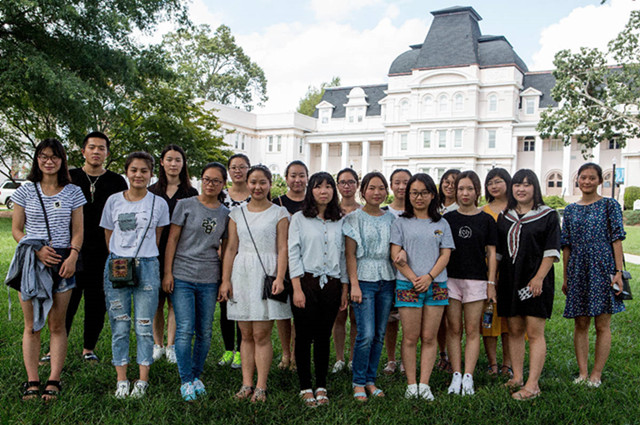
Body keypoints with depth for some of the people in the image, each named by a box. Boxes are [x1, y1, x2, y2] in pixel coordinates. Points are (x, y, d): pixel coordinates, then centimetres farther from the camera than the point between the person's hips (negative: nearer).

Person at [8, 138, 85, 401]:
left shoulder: (72, 192, 7)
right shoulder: (26, 191, 7)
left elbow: (78, 231, 7)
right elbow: (16, 230, 7)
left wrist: (72, 256, -9)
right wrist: (36, 249, -9)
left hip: (62, 261, 0)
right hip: (31, 261, 1)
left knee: (57, 324, 1)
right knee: (32, 325, 3)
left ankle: (54, 381, 8)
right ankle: (32, 382, 10)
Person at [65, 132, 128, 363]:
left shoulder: (117, 182, 6)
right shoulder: (69, 178, 7)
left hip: (103, 255, 0)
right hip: (72, 252, 0)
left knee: (97, 305, 7)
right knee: (66, 303, 3)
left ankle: (88, 349, 22)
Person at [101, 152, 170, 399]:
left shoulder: (159, 203, 3)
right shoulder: (114, 201, 7)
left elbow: (157, 239, 10)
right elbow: (108, 237, 12)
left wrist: (143, 260, 6)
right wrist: (118, 261, 4)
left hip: (147, 267, -1)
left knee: (144, 326, 0)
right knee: (119, 325, 4)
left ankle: (143, 380, 11)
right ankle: (121, 379, 15)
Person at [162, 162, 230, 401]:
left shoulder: (225, 213, 9)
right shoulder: (185, 205, 1)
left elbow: (226, 248, 13)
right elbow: (172, 239, 1)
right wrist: (168, 272, -5)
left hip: (209, 280, 3)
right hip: (182, 277, -3)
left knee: (205, 333, 8)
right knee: (185, 330, -6)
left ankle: (196, 377, 23)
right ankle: (186, 381, 6)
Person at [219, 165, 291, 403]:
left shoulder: (279, 213, 3)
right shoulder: (237, 213, 12)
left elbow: (282, 249, -2)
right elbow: (231, 249, 10)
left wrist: (280, 278, -13)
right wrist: (225, 280, 4)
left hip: (266, 274, -3)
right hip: (241, 275, 3)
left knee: (261, 335, -3)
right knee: (246, 335, 8)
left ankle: (261, 387, 6)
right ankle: (246, 384, 16)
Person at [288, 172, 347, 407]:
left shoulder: (340, 222, 11)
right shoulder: (299, 218, 2)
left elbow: (343, 256, 12)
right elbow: (293, 254, -4)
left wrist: (344, 289, 8)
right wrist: (297, 289, -11)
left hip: (331, 284, 3)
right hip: (306, 282, -2)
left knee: (324, 336, 8)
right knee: (304, 336, 3)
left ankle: (321, 386, 19)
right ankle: (305, 387, 15)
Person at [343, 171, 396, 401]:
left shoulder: (391, 219, 11)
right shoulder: (354, 219, -1)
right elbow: (350, 254, -5)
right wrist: (354, 284, -11)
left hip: (386, 281, 4)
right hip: (364, 279, -4)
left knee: (379, 335, 7)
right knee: (366, 334, -9)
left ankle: (370, 380, 20)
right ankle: (358, 383, 7)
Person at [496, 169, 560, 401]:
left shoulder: (547, 215, -1)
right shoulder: (504, 217, 12)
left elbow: (551, 251, -6)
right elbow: (497, 251, 15)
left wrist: (539, 277, -16)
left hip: (535, 280, -5)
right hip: (510, 280, 5)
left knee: (534, 332, -4)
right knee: (514, 330, 9)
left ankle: (532, 384, -2)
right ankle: (517, 377, 18)